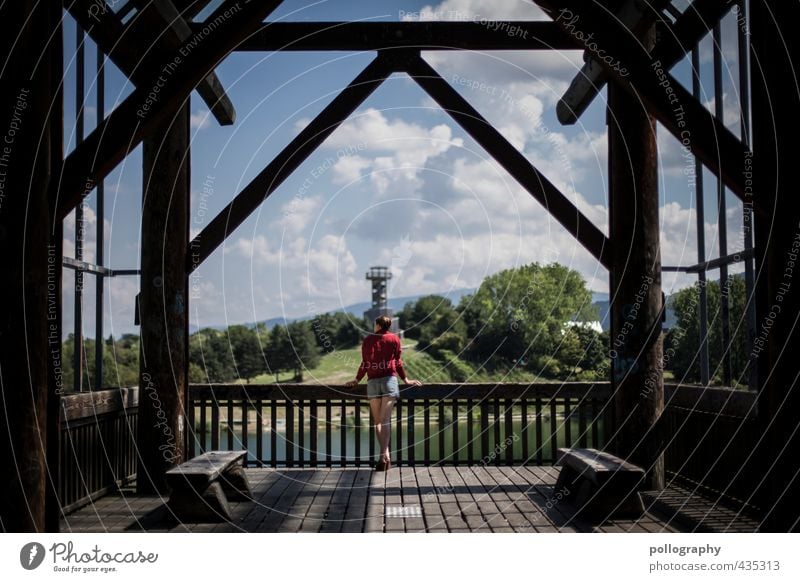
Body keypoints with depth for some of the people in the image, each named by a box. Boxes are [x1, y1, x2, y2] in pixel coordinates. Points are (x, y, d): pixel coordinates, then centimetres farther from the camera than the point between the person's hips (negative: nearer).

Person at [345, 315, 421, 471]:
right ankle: (385, 454, -24)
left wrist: (357, 380, 16)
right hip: (390, 379, 0)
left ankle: (385, 454, -4)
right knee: (385, 419, -8)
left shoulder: (368, 340, 10)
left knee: (377, 421, 6)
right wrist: (406, 380, 20)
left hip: (372, 382, 0)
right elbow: (397, 362, 11)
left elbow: (365, 362, 6)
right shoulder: (394, 339, 10)